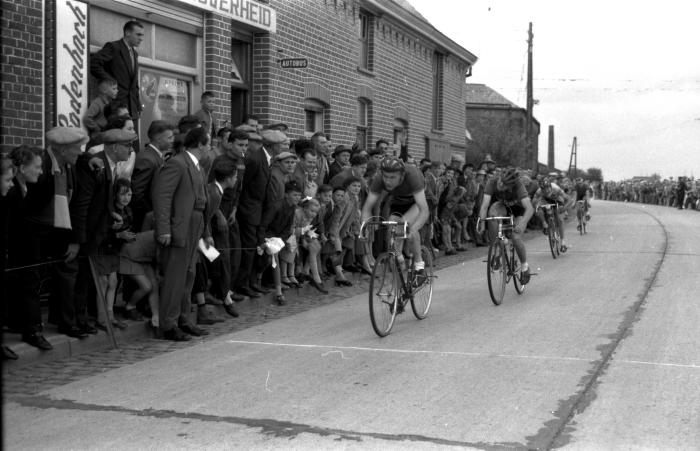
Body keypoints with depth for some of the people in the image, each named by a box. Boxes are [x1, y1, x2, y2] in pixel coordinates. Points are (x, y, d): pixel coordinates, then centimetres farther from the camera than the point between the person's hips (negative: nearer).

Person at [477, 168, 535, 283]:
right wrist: (481, 221, -52)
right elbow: (485, 204, -36)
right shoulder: (492, 183, -31)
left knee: (516, 238, -22)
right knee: (493, 211, -33)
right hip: (503, 206, 3)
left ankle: (525, 266, 7)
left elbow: (530, 208, -45)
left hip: (519, 209, -2)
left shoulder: (518, 186, -38)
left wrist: (521, 223, -61)